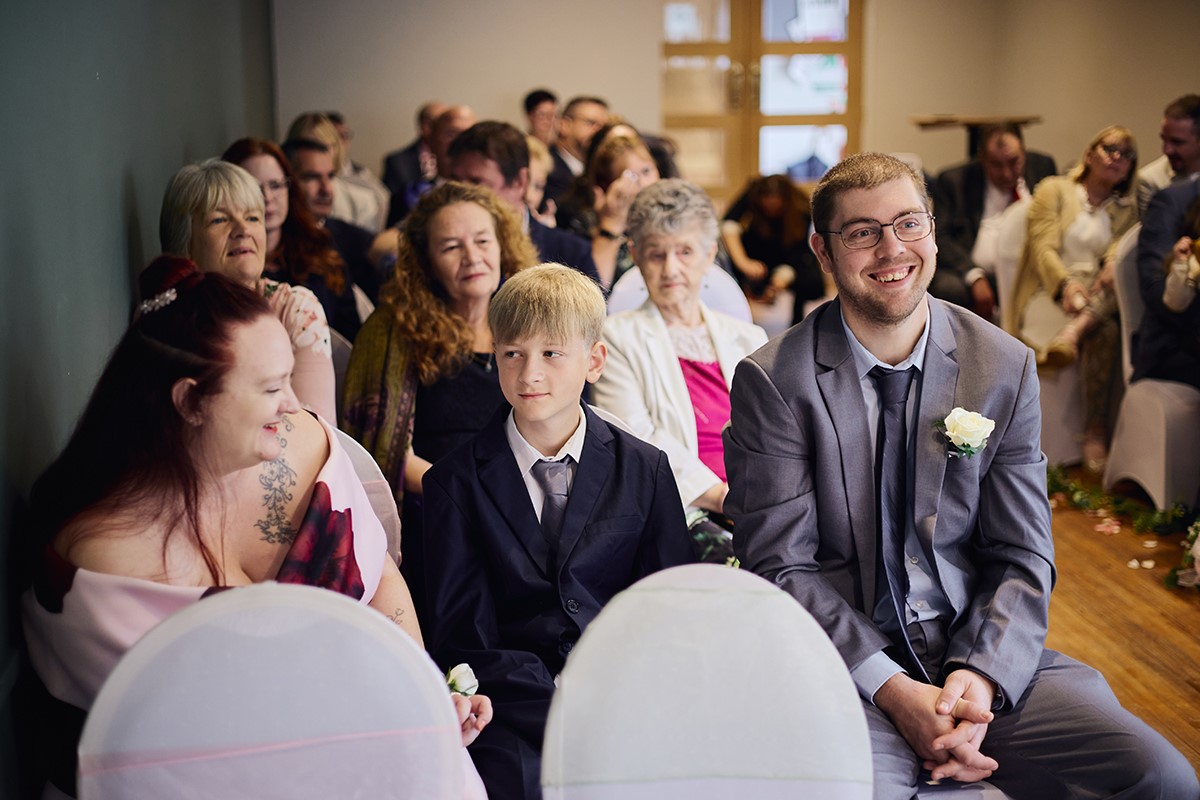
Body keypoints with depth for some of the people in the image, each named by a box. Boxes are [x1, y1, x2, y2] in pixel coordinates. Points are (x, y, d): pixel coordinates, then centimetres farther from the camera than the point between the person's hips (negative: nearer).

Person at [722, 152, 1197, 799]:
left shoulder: (1006, 368, 4)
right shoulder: (774, 382, -5)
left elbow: (1022, 558, 4)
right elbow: (780, 567, -7)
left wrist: (980, 678, -15)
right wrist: (893, 690, -18)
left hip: (983, 654, 4)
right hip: (845, 665, -3)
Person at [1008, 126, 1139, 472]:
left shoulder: (1126, 209, 21)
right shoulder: (1053, 190, 12)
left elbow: (1123, 250, 2)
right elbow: (1044, 248, -3)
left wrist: (1113, 266, -23)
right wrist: (1067, 283, -22)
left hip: (1100, 297, 3)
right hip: (1050, 295, -3)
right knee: (1105, 331, -30)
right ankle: (1096, 431, -31)